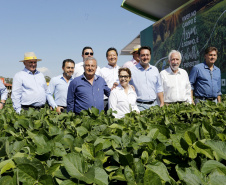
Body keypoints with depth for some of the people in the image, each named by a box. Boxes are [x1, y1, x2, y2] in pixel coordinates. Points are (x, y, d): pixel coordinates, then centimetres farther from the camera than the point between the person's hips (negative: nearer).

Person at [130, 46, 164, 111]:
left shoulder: (155, 70, 13)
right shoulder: (132, 70, -1)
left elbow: (159, 88, 17)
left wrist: (162, 103, 12)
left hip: (154, 104, 4)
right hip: (140, 105, -4)